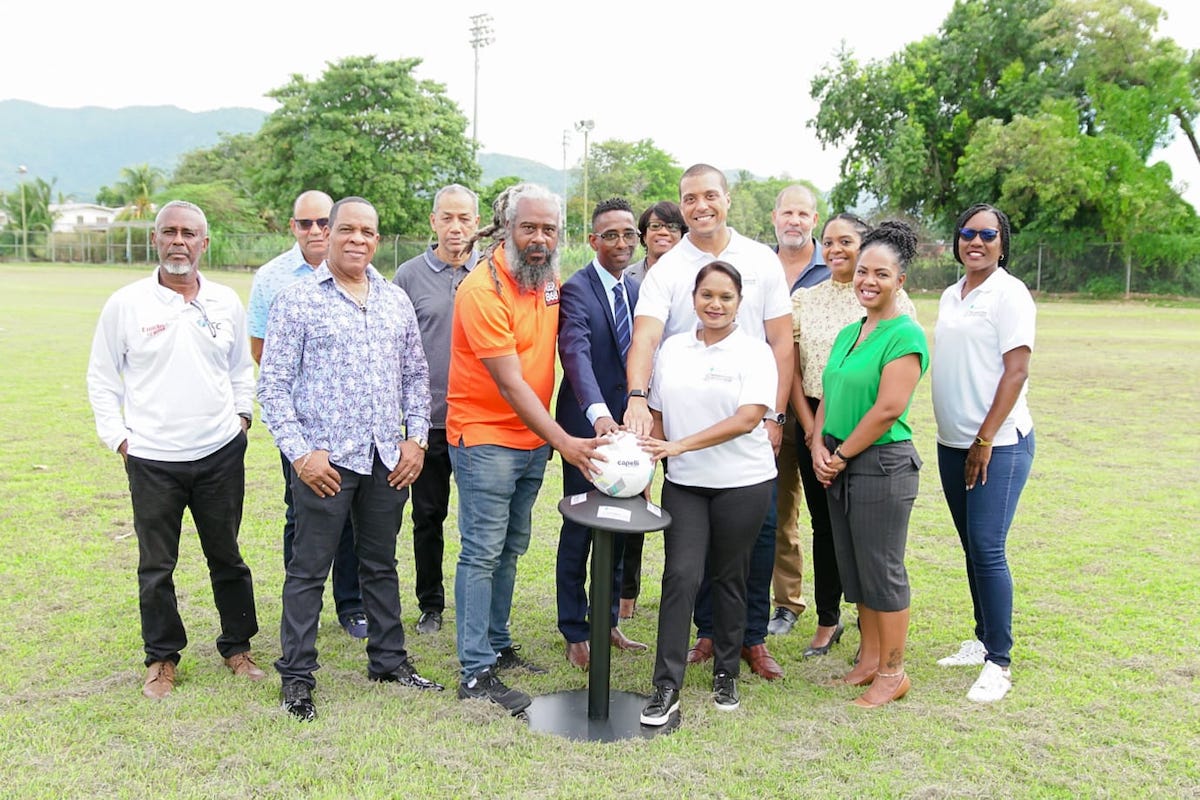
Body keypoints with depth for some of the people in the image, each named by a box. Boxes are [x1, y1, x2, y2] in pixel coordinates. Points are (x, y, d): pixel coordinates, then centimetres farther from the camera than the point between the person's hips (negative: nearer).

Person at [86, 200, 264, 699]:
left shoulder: (226, 302, 4)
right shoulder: (126, 304, -3)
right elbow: (102, 376, 4)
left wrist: (241, 413, 7)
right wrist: (117, 435, -2)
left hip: (221, 453, 2)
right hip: (151, 458, -2)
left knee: (226, 556, 13)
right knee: (156, 566, 9)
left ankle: (237, 647, 28)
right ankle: (161, 658, 26)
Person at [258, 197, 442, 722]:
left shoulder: (396, 300, 10)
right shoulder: (297, 300, -4)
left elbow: (416, 375, 14)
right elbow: (273, 385, -6)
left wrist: (416, 438, 4)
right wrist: (300, 452, -12)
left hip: (387, 459, 5)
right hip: (324, 460, -4)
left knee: (381, 564, 16)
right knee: (309, 570, 5)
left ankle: (389, 660, 30)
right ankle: (296, 676, 19)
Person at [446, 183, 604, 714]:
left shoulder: (553, 282, 6)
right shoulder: (483, 289, -19)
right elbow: (511, 383, -22)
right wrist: (563, 441, -26)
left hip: (533, 440, 7)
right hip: (485, 439, -7)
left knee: (510, 548, 16)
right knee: (483, 553, -2)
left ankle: (496, 645, 29)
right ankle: (476, 672, 6)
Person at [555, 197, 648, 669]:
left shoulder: (637, 291, 10)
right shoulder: (575, 290, -13)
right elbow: (576, 353, -27)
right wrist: (598, 413, -42)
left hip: (627, 425, 6)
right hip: (586, 425, -6)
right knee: (578, 532, 6)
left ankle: (607, 621, 31)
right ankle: (574, 633, 20)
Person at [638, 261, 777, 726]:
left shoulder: (754, 352, -5)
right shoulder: (672, 348, 7)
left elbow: (747, 418, -18)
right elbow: (658, 414, 12)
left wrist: (679, 446, -24)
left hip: (742, 483, -2)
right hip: (683, 483, 2)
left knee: (729, 580, 9)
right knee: (680, 576, -6)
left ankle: (726, 676, 26)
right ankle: (666, 687, 0)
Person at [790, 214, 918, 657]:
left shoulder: (891, 299, -2)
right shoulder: (803, 298, 8)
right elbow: (791, 368, 6)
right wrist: (810, 426, -3)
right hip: (815, 426, 3)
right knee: (824, 525, 12)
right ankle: (827, 620, 25)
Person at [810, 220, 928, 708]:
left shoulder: (905, 335, -13)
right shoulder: (848, 333, 13)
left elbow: (888, 409, -19)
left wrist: (841, 455, -12)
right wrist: (819, 447, -2)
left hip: (882, 465, -8)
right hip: (839, 467, 8)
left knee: (882, 571, 2)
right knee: (853, 569, 15)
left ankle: (892, 673, 17)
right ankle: (869, 659, 30)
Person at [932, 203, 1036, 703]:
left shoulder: (1010, 294, -8)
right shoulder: (950, 297, 13)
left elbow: (1016, 371, -14)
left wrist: (985, 441, -16)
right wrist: (955, 438, 11)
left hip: (998, 444, -7)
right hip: (951, 442, 7)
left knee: (988, 550, -7)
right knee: (972, 549, 13)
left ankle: (999, 663, 2)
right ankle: (983, 639, 26)